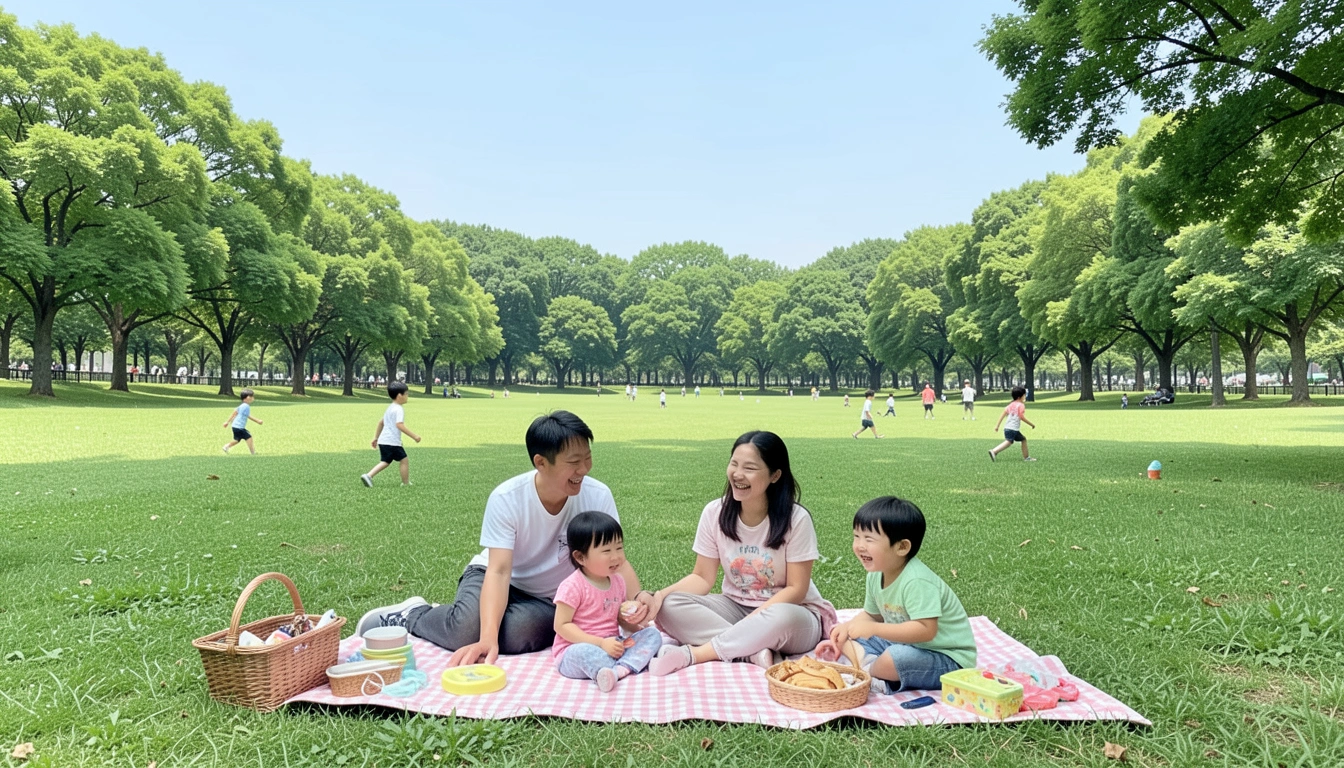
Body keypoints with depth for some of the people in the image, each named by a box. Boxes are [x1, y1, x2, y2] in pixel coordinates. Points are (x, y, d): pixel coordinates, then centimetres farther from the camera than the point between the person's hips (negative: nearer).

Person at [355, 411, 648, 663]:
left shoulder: (598, 496, -20)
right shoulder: (507, 498, -23)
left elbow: (616, 560, -17)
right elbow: (499, 571, -28)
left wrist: (637, 601, -39)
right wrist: (488, 639, -42)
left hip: (552, 600, 2)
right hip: (497, 579, -1)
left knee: (517, 633, -32)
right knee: (468, 630, -34)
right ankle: (412, 616, 2)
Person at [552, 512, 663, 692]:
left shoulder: (617, 581, 8)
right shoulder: (572, 586, -14)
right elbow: (562, 625, -16)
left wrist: (635, 626, -5)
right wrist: (600, 643, -22)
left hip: (612, 646, 7)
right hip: (575, 650, -7)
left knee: (652, 634, -9)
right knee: (584, 652, -39)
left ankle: (621, 668, -33)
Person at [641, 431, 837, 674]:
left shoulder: (796, 519, -15)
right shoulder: (714, 513, -6)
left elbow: (796, 589, -13)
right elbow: (703, 578, -3)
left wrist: (751, 622, -25)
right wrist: (657, 596, -21)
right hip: (735, 607, 3)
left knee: (783, 618, -40)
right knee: (669, 606, -22)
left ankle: (692, 654, -27)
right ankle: (755, 651, -29)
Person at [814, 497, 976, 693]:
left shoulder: (917, 581, -29)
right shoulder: (875, 576, -2)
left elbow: (926, 630, -35)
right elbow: (871, 614, 11)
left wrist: (874, 629, -36)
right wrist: (848, 627, -9)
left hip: (948, 659, -8)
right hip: (907, 644, 8)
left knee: (898, 658, -36)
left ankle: (869, 671, -7)